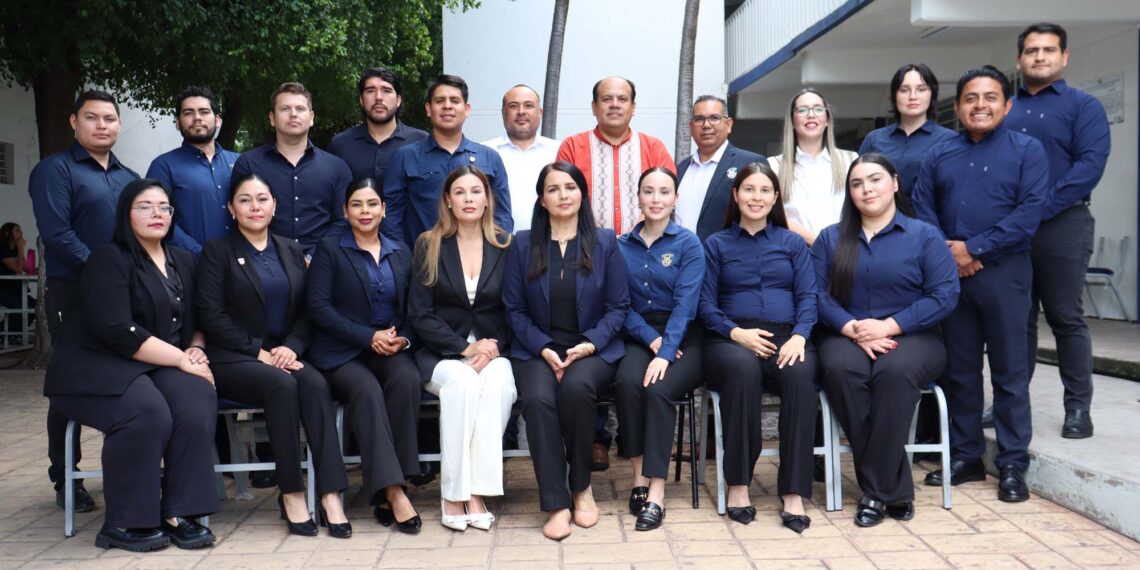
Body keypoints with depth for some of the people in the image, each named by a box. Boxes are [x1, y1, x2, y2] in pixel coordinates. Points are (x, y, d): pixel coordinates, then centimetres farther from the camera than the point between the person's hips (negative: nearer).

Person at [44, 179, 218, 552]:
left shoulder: (184, 262, 14)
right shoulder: (109, 259, -7)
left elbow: (199, 320, 17)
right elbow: (117, 332, -19)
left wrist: (196, 350, -6)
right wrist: (181, 358, -18)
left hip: (161, 367, 5)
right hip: (97, 366, -5)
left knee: (197, 401, -27)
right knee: (148, 413, -34)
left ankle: (178, 513, -21)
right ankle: (123, 523, -16)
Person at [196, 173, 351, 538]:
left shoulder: (291, 251, 17)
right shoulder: (217, 251, 5)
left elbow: (305, 311, 12)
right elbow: (211, 315, -6)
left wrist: (291, 347, -8)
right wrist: (259, 352, -14)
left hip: (283, 355, 3)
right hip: (232, 359, -3)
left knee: (316, 384, -29)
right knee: (281, 385, -33)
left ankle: (330, 495, -34)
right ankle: (291, 494, -24)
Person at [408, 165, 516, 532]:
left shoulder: (506, 246, 8)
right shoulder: (429, 246, 5)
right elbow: (419, 315, 0)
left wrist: (491, 350, -12)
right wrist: (465, 348, -12)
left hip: (494, 351, 1)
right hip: (442, 353, -1)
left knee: (497, 385, -33)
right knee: (462, 381, -34)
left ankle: (476, 491, -26)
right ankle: (453, 494, -24)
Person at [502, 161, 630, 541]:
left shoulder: (605, 242, 7)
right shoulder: (523, 244, 8)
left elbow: (618, 306, 3)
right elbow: (514, 309, 4)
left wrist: (589, 344, -13)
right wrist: (544, 349, -10)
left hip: (593, 349, -1)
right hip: (537, 349, 1)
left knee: (576, 389, -34)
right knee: (538, 399, -31)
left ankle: (581, 486, -10)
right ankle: (556, 504, -21)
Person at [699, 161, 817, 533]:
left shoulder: (792, 243, 20)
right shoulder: (716, 244, 16)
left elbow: (808, 297, 7)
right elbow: (706, 305, 6)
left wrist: (799, 336, -13)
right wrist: (736, 332, -13)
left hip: (785, 338, 1)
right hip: (731, 340, -1)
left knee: (800, 374, -34)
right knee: (743, 368, -37)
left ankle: (794, 493, -31)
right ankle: (738, 484, -26)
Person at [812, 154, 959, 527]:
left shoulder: (925, 236, 8)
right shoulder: (831, 238, 15)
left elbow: (945, 295, -5)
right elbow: (818, 294, 2)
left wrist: (888, 326, -14)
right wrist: (853, 328, -15)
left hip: (911, 338, -1)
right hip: (847, 337, 2)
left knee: (895, 370, -36)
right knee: (840, 368, -33)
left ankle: (877, 490, -23)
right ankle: (895, 490, -24)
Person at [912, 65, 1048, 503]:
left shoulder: (1027, 150, 2)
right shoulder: (939, 155, 13)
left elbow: (1029, 212, -9)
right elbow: (922, 209, 5)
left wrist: (973, 248, -14)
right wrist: (947, 253, -10)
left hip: (1004, 273, -3)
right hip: (950, 275, 3)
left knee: (1009, 373, 2)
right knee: (960, 370, 10)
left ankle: (1012, 465, 11)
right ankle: (965, 456, 20)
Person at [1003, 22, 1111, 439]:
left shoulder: (1083, 105, 4)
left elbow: (1091, 164, -9)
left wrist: (1040, 208, -18)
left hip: (1062, 226, -3)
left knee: (1066, 319, 0)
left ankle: (1078, 408, 8)